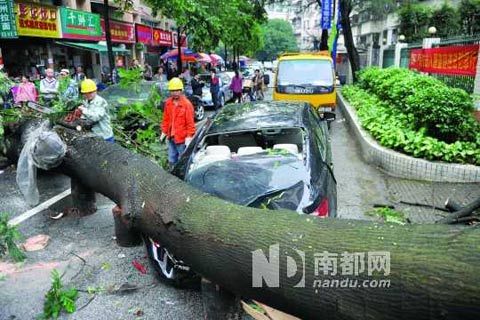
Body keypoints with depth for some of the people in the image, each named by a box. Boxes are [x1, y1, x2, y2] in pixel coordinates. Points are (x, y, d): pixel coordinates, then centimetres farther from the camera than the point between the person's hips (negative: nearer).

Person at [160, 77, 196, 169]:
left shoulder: (187, 104, -13)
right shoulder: (168, 103, 5)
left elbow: (190, 122, -13)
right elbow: (166, 119, 13)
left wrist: (189, 136, -14)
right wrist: (164, 131, 14)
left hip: (182, 138, -6)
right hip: (171, 137, 6)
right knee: (171, 161, 17)